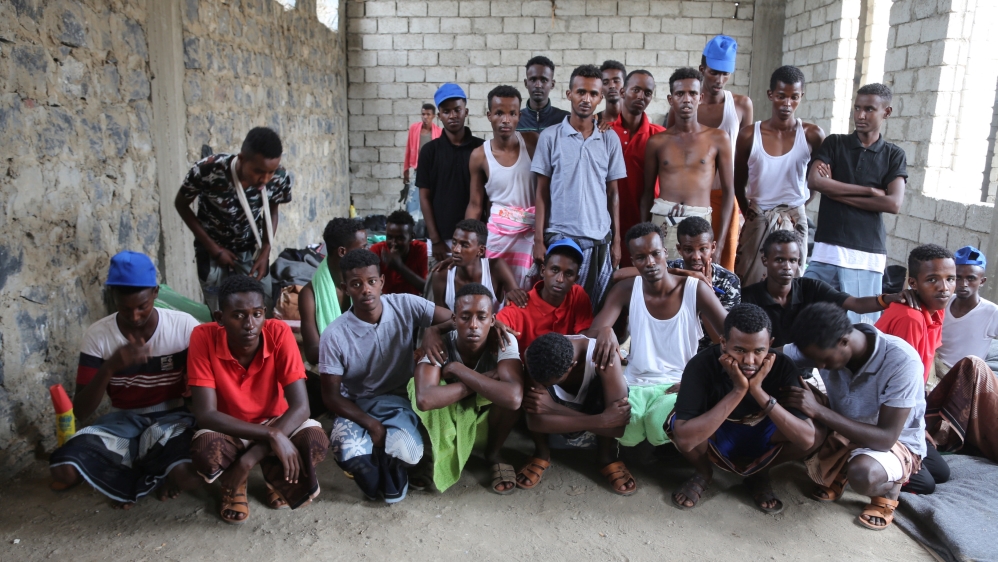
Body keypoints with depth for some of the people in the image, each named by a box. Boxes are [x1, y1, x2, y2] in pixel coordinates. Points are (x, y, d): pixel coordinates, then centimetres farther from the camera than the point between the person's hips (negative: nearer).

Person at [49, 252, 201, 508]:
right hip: (122, 420, 2)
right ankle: (155, 472, -3)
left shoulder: (184, 326, -13)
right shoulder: (97, 335, -8)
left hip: (172, 417, -2)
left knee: (190, 475, -33)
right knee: (62, 472, -25)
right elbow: (80, 412, -11)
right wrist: (110, 367, -28)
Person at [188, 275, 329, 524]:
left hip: (275, 421, 1)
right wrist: (271, 436, -36)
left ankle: (276, 478, 4)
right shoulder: (203, 337, -25)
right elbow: (205, 414, -27)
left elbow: (300, 407, -26)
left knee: (316, 442, -31)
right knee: (204, 450, -35)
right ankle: (233, 484, 2)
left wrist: (251, 457, -34)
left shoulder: (279, 333, -24)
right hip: (227, 429, 0)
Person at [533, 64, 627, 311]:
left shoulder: (610, 139, 7)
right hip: (559, 235, -2)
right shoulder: (550, 136, 1)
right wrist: (539, 239, -3)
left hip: (599, 238, 2)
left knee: (597, 308, 5)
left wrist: (616, 240, 5)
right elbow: (542, 193, 3)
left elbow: (613, 194, 10)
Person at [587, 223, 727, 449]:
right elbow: (591, 334, -11)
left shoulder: (695, 289, -8)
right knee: (623, 431, -31)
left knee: (662, 428, -33)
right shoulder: (625, 290, -2)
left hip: (678, 383, -1)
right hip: (634, 382, 1)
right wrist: (604, 331, -38)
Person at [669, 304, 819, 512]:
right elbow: (684, 438, -40)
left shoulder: (782, 367, -23)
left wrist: (758, 391, -38)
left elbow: (807, 439, -29)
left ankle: (758, 473, 5)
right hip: (714, 439, -2)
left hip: (762, 440, 2)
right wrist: (738, 391, -41)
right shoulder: (702, 365, -31)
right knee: (677, 425, -34)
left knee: (818, 434, -24)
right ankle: (703, 473, 2)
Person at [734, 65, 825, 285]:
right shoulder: (749, 135, -5)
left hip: (794, 222, 0)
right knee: (747, 284, 2)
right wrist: (748, 212, 7)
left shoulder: (812, 135, -4)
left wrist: (801, 204, 9)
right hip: (757, 222, 0)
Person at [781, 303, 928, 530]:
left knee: (863, 474, -38)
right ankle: (835, 474, 6)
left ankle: (889, 488, 2)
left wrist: (818, 411, -40)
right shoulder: (824, 347, -19)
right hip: (845, 430, 5)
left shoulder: (902, 361, -32)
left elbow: (886, 438, -32)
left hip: (897, 442, -5)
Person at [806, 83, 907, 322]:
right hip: (827, 249, 1)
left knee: (859, 325, -3)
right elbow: (814, 181, -8)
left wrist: (838, 193, -5)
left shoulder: (893, 155, 10)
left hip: (867, 255, 0)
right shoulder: (834, 143, 10)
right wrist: (870, 190, -6)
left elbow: (893, 204, -4)